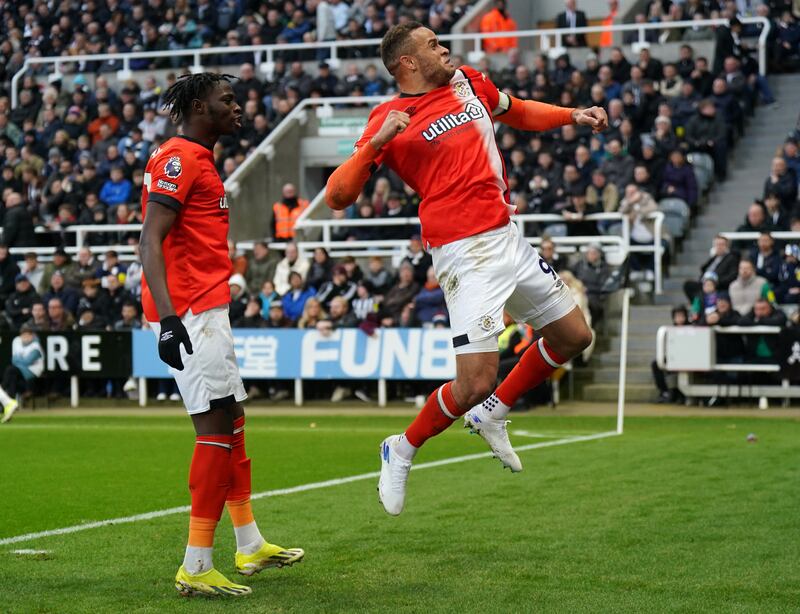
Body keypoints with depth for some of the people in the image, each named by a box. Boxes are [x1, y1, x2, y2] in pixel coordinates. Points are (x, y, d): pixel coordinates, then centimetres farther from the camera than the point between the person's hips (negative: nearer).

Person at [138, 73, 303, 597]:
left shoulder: (199, 160, 20)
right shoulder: (179, 160, -12)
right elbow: (150, 242, -19)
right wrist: (168, 318, -27)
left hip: (205, 311, 11)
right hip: (188, 313, -11)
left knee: (232, 421, 17)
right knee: (217, 427, -11)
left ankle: (251, 546, 27)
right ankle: (196, 568, -9)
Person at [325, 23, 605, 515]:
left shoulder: (468, 82, 11)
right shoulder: (391, 119, -7)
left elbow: (518, 113, 33)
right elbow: (337, 196, -14)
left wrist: (574, 116, 19)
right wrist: (377, 142, -26)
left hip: (508, 238, 8)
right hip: (466, 254, -8)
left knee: (574, 337, 16)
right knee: (476, 383, -14)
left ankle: (492, 414, 31)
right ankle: (402, 452, 12)